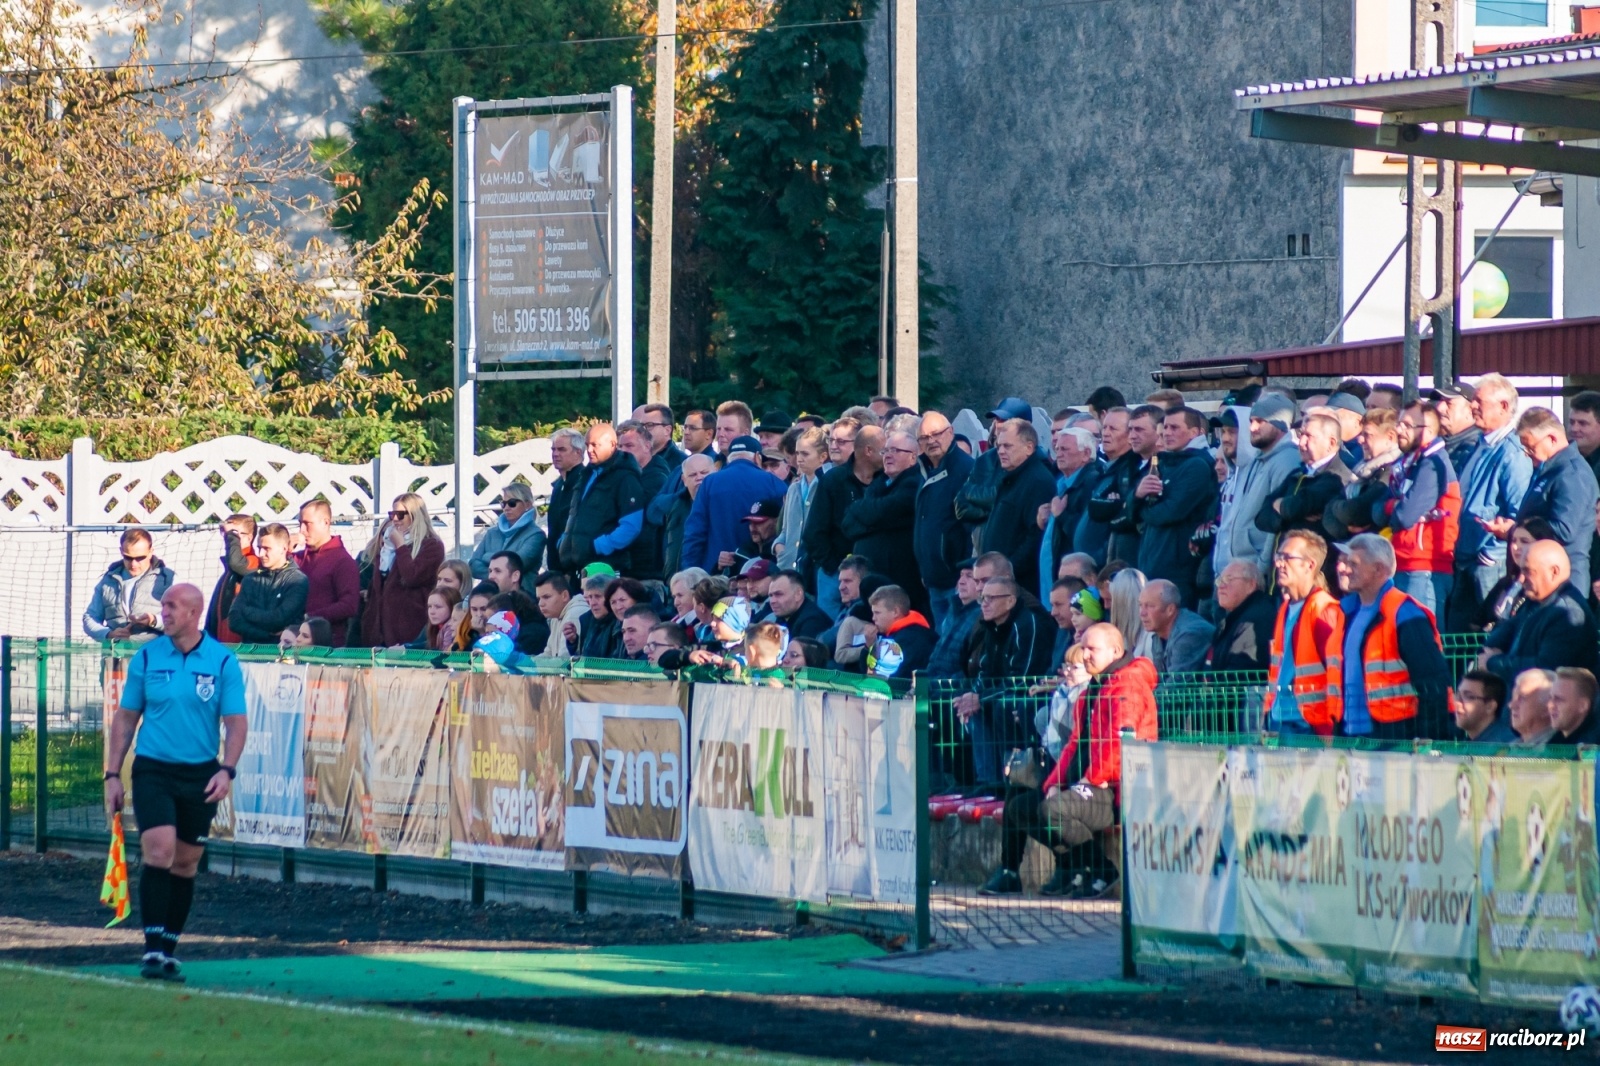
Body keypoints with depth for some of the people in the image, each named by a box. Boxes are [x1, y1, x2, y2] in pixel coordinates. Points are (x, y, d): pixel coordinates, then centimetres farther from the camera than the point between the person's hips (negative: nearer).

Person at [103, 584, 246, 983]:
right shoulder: (146, 657, 1)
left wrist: (227, 770, -16)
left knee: (185, 863, 7)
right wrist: (113, 774, 3)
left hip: (201, 775, 1)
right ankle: (152, 949, -16)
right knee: (158, 851, -16)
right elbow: (125, 718, 8)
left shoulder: (223, 661, -1)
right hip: (153, 770, -1)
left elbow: (236, 722, -1)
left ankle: (169, 949, 17)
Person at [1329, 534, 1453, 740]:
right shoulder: (1348, 611, 14)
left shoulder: (1404, 616, -11)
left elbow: (1433, 681, -14)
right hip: (1351, 737, 8)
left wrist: (1427, 738, -18)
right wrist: (1337, 729, 17)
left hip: (1398, 738, -8)